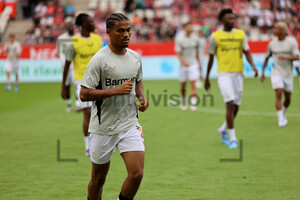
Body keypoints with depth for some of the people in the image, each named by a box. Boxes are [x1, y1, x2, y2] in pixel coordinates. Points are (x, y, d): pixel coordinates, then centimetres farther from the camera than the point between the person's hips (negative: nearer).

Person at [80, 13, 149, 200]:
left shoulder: (135, 57, 6)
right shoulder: (99, 59, -13)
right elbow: (84, 94, -16)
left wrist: (142, 97, 4)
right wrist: (116, 90, -23)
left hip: (130, 125, 4)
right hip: (103, 127, -4)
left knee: (137, 174, -11)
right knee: (98, 179, 8)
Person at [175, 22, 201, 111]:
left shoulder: (195, 39, 5)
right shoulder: (179, 40, -5)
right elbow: (178, 53, -10)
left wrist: (198, 63, 21)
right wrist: (183, 61, -27)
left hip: (193, 64, 1)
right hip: (183, 65, -1)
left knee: (193, 84, -13)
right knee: (183, 85, 7)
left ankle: (193, 103, -14)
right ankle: (183, 102, 28)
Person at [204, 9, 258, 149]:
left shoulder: (241, 34, 7)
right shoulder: (215, 36, -1)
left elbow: (247, 52, 5)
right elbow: (211, 57, 6)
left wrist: (253, 66, -15)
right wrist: (207, 78, 10)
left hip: (238, 74, 4)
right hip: (224, 74, -4)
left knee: (236, 107, 10)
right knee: (230, 105, -16)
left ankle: (223, 129, 36)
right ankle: (232, 138, -12)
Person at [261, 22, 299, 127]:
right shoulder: (272, 44, 2)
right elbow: (267, 58, 15)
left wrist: (286, 57, -33)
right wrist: (263, 72, 16)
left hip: (288, 74, 0)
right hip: (276, 74, 0)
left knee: (288, 98, 8)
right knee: (278, 93, -18)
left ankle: (283, 113, 36)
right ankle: (281, 119, -18)